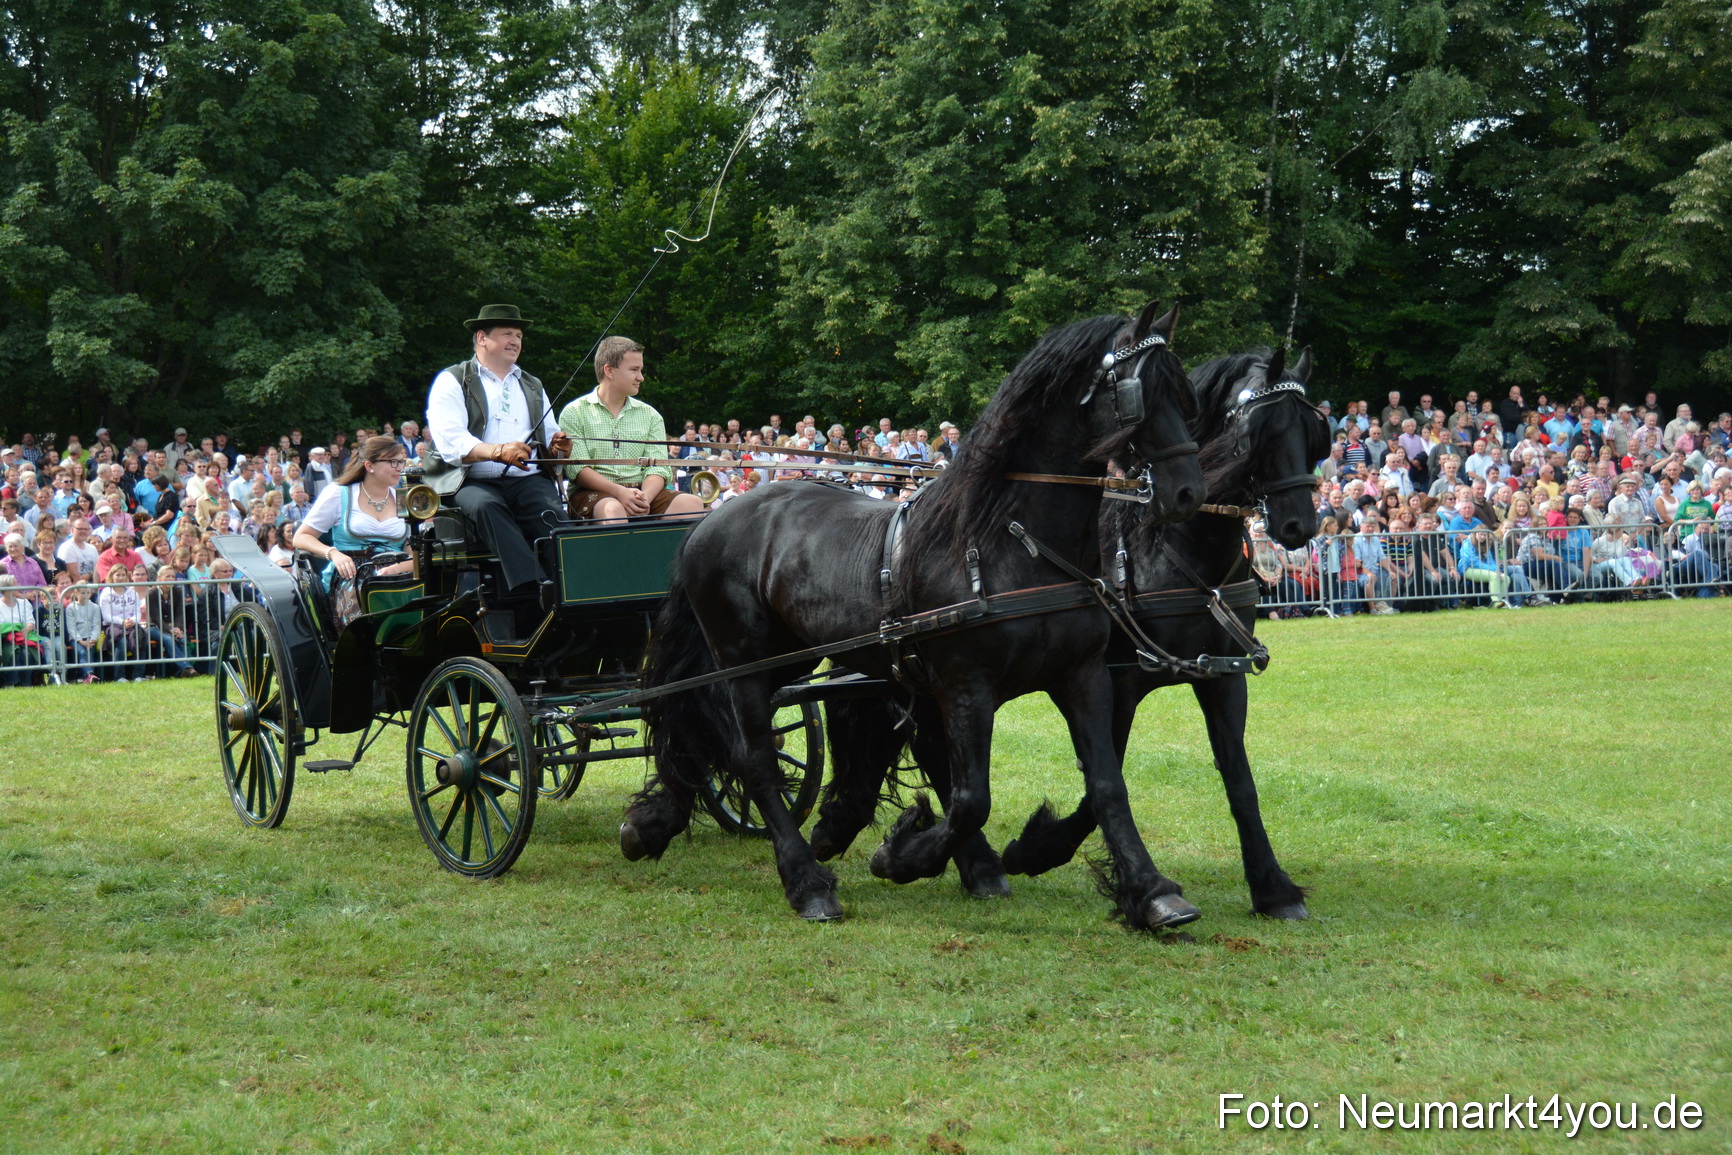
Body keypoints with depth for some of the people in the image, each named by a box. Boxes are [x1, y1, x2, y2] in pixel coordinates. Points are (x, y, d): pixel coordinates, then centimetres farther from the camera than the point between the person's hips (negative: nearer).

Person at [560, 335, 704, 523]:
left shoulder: (650, 415, 17)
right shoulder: (575, 413, 6)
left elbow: (657, 467, 6)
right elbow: (577, 469, -6)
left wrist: (644, 497, -17)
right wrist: (620, 492, -22)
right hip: (594, 493, -3)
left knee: (692, 504, -26)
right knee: (613, 510, -39)